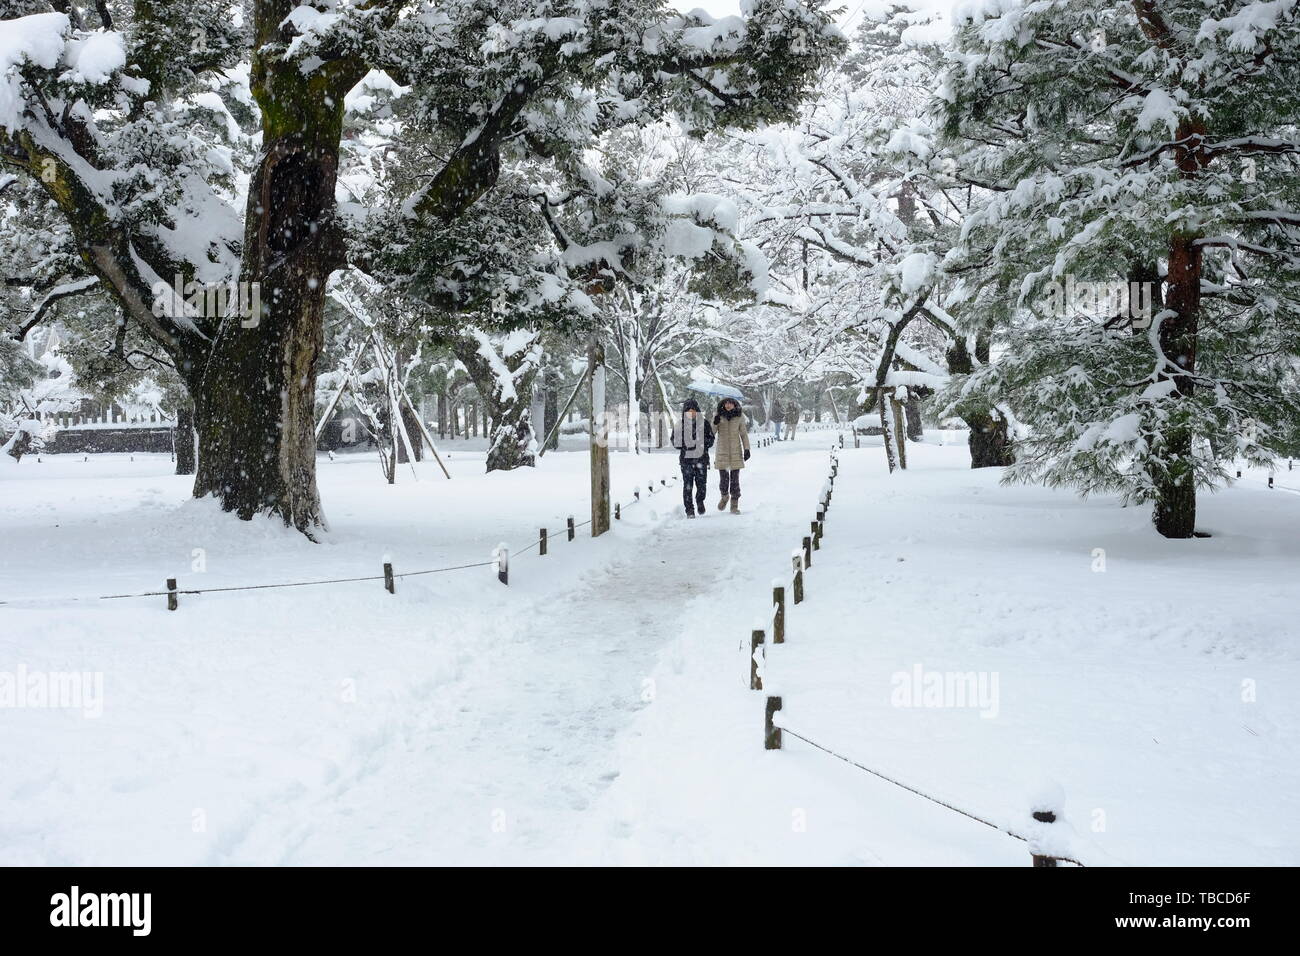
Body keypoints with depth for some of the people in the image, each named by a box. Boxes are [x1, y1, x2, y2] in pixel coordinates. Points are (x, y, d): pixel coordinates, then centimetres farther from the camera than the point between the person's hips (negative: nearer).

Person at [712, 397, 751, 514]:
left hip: (736, 452, 0)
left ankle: (734, 505, 4)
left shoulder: (739, 416, 1)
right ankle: (725, 496, 31)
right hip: (722, 452, 0)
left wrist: (747, 449, 1)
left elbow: (744, 434, 7)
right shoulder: (718, 416, 0)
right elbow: (711, 433, 0)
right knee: (723, 478, 1)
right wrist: (715, 423, -18)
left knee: (735, 478, -2)